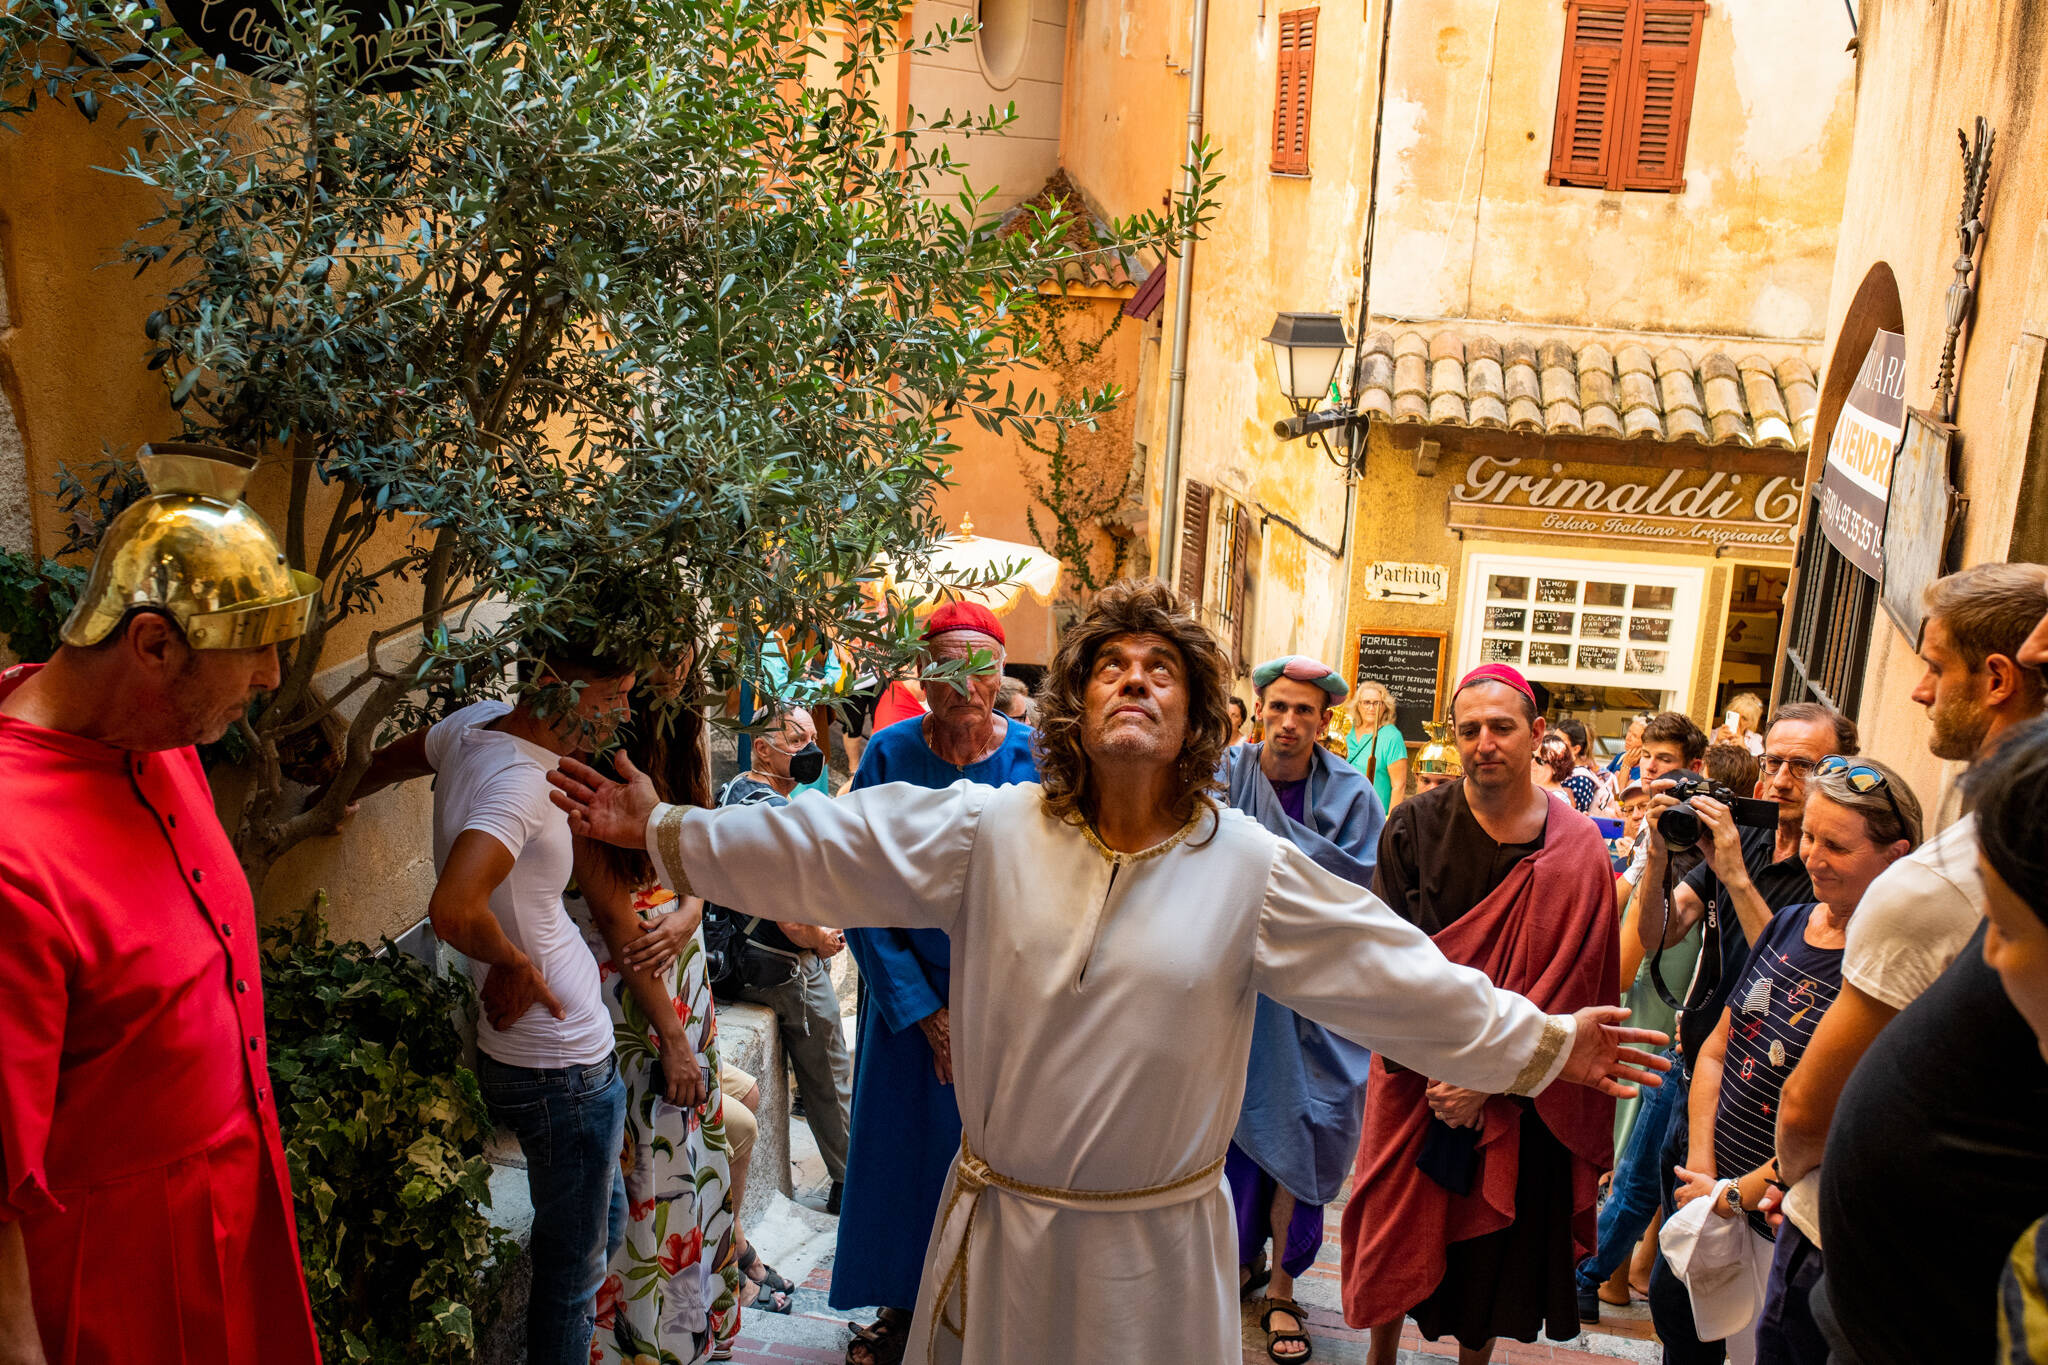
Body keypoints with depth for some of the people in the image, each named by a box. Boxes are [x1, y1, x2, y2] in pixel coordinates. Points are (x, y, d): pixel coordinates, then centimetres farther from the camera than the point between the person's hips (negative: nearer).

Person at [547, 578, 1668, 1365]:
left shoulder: (1250, 869, -8)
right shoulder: (990, 830, -7)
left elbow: (1402, 976, -5)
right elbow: (821, 846, -7)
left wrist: (1543, 1043, -6)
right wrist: (662, 832, -9)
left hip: (1156, 1248, -1)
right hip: (998, 1229, 1)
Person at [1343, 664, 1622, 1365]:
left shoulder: (1576, 849, -6)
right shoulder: (1415, 826, -6)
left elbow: (1568, 983, -9)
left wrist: (1489, 1079, -15)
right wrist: (1433, 1069, -17)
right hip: (1415, 1073, 0)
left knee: (1496, 1244, 13)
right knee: (1397, 1229, 12)